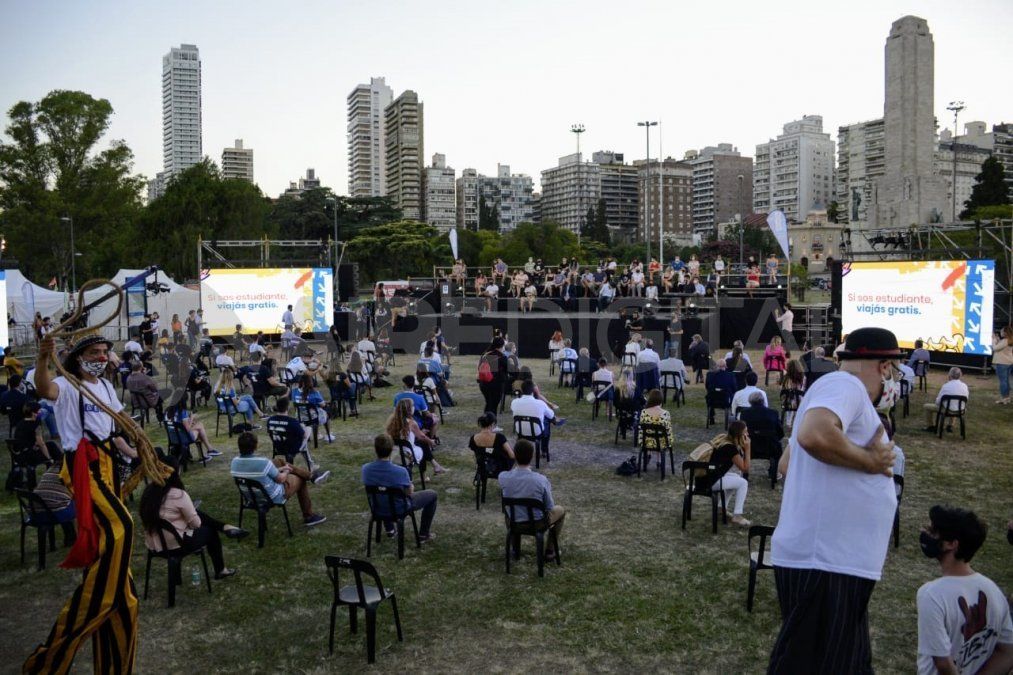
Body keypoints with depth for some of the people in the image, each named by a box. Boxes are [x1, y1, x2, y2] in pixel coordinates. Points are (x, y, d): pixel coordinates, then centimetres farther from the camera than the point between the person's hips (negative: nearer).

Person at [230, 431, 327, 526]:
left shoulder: (235, 461, -15)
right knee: (300, 479, 21)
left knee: (279, 460, 15)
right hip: (274, 497, -6)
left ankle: (310, 476, 26)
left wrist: (280, 469, 7)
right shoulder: (263, 462, -35)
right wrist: (286, 471, 5)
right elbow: (280, 479, -18)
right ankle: (308, 516, 35)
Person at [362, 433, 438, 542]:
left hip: (378, 510, 4)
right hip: (399, 510, -4)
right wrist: (411, 487, 13)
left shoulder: (366, 469, -20)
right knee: (432, 494, 18)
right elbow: (410, 492, -13)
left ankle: (389, 529, 46)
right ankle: (423, 534, 25)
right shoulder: (400, 471, -32)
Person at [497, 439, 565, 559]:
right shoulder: (541, 480, -29)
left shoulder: (503, 477, -21)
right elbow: (549, 507, -13)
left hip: (513, 523, 3)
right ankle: (550, 551, 29)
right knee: (560, 510, 26)